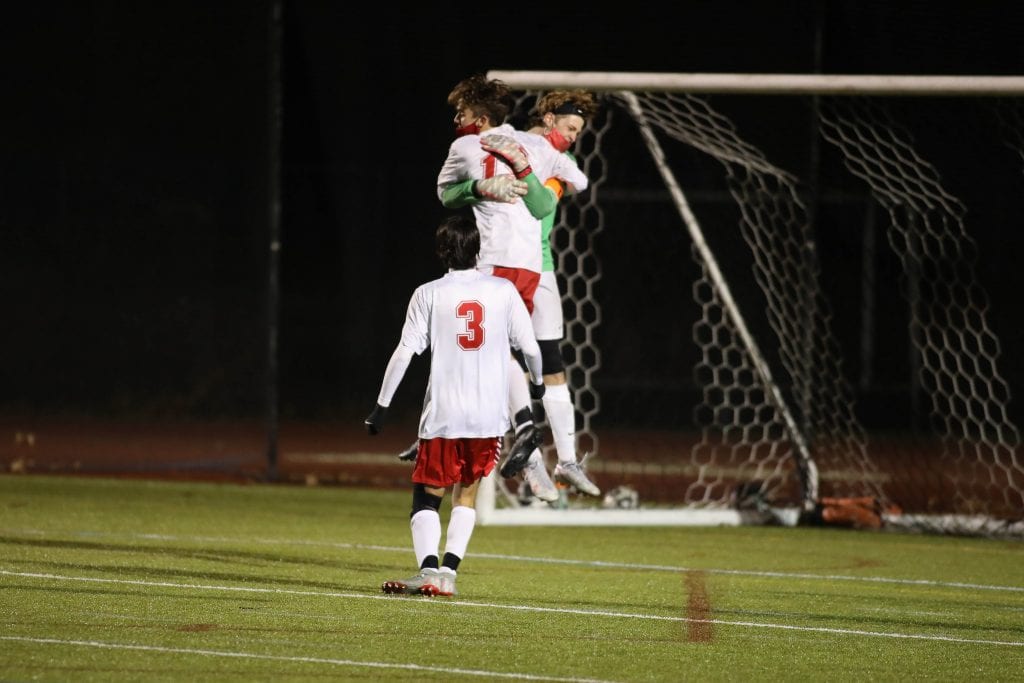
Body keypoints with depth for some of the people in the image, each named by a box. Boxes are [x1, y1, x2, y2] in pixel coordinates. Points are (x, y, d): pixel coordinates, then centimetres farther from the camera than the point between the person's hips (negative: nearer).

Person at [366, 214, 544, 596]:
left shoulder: (429, 295, -1)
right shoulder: (503, 291, 2)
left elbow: (404, 353, -5)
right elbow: (529, 347, 5)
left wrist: (382, 405, 1)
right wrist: (537, 382, 25)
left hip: (442, 417, -2)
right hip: (489, 415, 2)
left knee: (427, 497, 6)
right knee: (467, 493, 16)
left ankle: (429, 569, -16)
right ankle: (449, 571, 1)